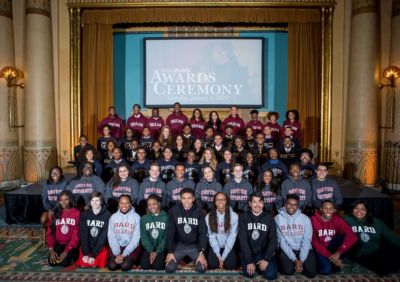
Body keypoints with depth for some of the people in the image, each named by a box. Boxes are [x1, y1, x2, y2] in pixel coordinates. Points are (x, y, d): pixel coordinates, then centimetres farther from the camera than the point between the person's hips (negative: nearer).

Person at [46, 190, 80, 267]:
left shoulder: (77, 213, -9)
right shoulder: (55, 213, 4)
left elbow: (76, 235, -11)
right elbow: (50, 232, 2)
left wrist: (66, 251, -17)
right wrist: (51, 250, -10)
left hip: (71, 244, -3)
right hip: (58, 243, 3)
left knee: (64, 263, -22)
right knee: (52, 262, -17)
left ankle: (72, 254, 9)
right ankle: (56, 254, 15)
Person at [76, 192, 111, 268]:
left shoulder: (107, 215, -10)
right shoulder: (84, 214, -2)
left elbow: (104, 236, -14)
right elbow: (83, 234, -8)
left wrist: (94, 255, -19)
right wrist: (85, 253, -17)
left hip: (101, 246, -2)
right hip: (87, 246, 2)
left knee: (95, 264, -19)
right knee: (83, 264, -16)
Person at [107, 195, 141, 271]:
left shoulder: (136, 217, -9)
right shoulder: (113, 217, 0)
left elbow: (136, 238, -10)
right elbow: (111, 237, -2)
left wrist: (124, 254, -16)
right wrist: (117, 253, -14)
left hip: (132, 247, -2)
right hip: (117, 246, 3)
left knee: (125, 266, -23)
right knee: (111, 266, -19)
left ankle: (131, 259, 9)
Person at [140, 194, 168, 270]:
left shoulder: (166, 217, -3)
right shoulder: (144, 218, 4)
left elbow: (166, 236, -6)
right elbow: (144, 237, -1)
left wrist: (157, 251, -14)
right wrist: (151, 251, -13)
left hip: (161, 248, -2)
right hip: (149, 248, 2)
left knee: (158, 266, -22)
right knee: (145, 265, -18)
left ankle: (161, 258, 8)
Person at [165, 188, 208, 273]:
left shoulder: (199, 211, -11)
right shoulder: (173, 210, -10)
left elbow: (203, 232, -10)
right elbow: (170, 232, -6)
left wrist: (202, 253, -18)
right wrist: (170, 252, -11)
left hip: (195, 245, 0)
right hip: (179, 245, 0)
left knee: (202, 268, -17)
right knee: (169, 268, -15)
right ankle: (181, 258, 16)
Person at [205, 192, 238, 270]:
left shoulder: (234, 216, -14)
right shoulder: (209, 216, -10)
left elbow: (232, 237, -13)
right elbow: (211, 237, -9)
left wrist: (223, 257, -15)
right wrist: (218, 256, -15)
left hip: (228, 247, -1)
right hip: (215, 247, 1)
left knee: (230, 265, -19)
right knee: (212, 264, -18)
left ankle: (224, 257, 15)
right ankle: (218, 257, 17)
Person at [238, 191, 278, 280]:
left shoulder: (269, 217, -3)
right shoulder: (243, 217, -7)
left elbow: (273, 239, -5)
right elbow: (243, 240, -11)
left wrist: (267, 259, -15)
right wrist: (249, 261, -17)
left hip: (264, 251, 1)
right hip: (248, 252, -1)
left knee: (271, 275, -17)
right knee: (249, 273, -20)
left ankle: (262, 263, 15)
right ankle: (252, 263, 13)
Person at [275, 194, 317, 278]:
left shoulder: (305, 219, -6)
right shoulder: (278, 218, -9)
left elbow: (306, 241, -7)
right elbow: (282, 241, -10)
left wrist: (301, 260, -17)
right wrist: (295, 260, -17)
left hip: (304, 249, 2)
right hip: (286, 249, -1)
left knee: (311, 272, -15)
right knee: (288, 270, -23)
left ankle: (300, 260, 16)